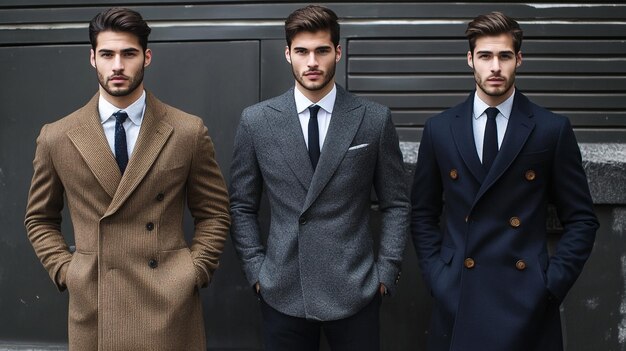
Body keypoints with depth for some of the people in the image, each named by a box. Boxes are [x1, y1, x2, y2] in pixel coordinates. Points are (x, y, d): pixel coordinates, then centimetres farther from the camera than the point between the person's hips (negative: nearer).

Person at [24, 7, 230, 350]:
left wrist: (193, 273, -4)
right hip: (93, 307, 1)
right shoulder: (56, 138, 1)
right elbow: (40, 218, 12)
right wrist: (65, 272, 1)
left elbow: (214, 213, 5)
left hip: (170, 306, -1)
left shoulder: (189, 132, -3)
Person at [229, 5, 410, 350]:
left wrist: (386, 272, -1)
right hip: (283, 293, 1)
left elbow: (396, 203, 4)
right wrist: (256, 270, 1)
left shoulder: (375, 119, -2)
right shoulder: (256, 121, 0)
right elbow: (242, 206, 6)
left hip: (355, 291, 0)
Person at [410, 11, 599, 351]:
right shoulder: (439, 129, 3)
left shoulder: (553, 129, -1)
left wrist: (552, 283, -6)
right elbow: (423, 214, 9)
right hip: (457, 300, 1)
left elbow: (581, 218, 2)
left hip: (527, 301, -1)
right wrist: (436, 275, -1)